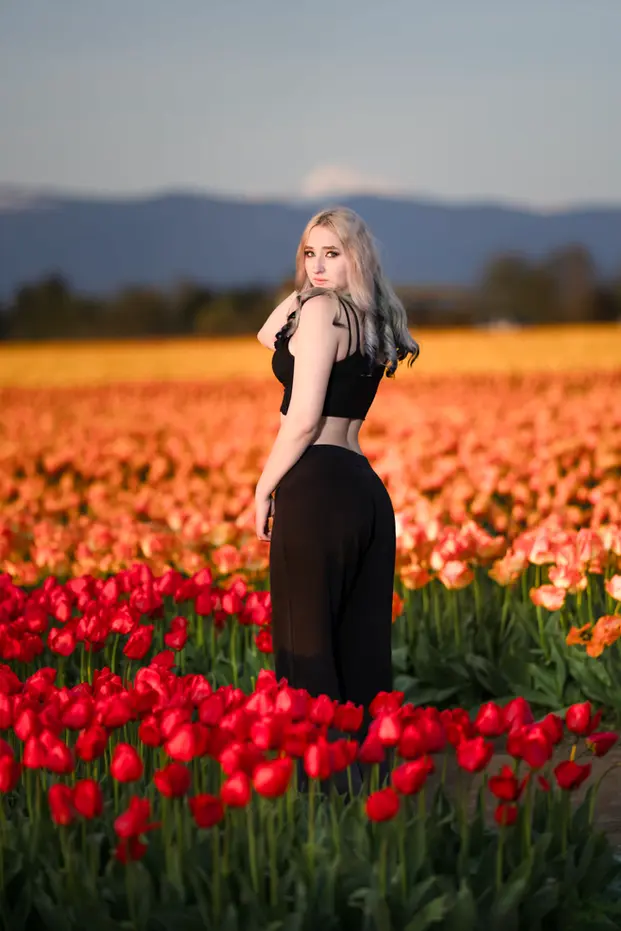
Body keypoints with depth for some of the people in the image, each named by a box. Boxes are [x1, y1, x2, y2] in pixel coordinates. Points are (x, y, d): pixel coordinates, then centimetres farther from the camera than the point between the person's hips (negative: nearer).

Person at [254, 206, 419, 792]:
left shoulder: (322, 308, -8)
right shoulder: (372, 321, 16)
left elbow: (303, 418, -14)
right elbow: (269, 336, 27)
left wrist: (264, 488, -4)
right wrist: (308, 283, 15)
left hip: (316, 487, -9)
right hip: (366, 488, 9)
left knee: (308, 647, -4)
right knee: (362, 645, 10)